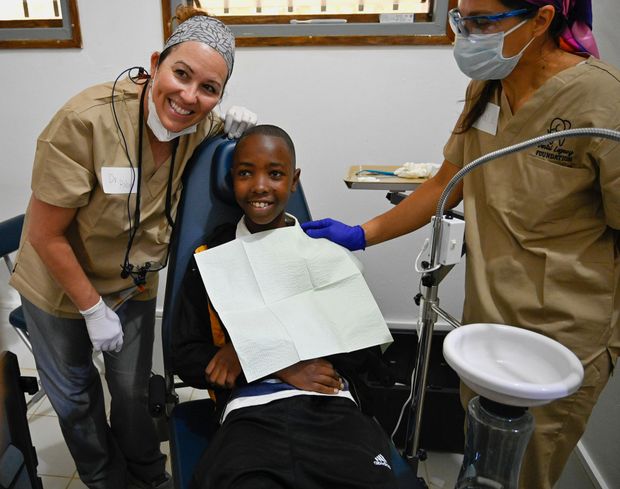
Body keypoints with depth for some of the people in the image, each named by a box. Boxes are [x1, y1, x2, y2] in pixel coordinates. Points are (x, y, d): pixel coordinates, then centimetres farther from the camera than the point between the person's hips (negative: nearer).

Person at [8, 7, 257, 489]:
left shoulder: (201, 125, -17)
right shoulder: (86, 121, -32)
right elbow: (45, 236, -24)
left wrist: (234, 132, -17)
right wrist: (94, 309, -16)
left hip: (135, 284, 3)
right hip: (62, 284, -2)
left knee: (133, 387, 21)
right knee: (73, 394, 20)